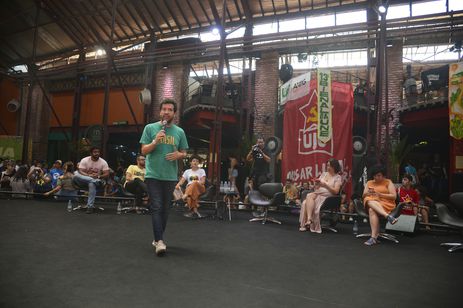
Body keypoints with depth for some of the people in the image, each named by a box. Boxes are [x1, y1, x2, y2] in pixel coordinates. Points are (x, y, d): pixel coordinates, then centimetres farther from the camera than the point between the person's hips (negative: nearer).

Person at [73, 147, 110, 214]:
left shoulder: (103, 162, -2)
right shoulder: (84, 160, -3)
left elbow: (107, 174, -8)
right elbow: (80, 172, -13)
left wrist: (98, 176, -27)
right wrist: (89, 175, -31)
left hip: (98, 181, -1)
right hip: (85, 180, 1)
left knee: (92, 184, -39)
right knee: (76, 176, -31)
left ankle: (90, 206, -34)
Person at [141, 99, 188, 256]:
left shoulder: (179, 132, 8)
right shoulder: (150, 128, 2)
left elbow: (184, 153, 12)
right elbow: (144, 151, 0)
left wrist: (179, 155, -11)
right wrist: (155, 141, -17)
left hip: (170, 176, 3)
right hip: (153, 175, -3)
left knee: (165, 209, 11)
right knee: (156, 208, -9)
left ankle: (157, 238, 26)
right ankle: (160, 241, -8)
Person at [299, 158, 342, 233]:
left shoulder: (338, 177, 5)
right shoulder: (323, 174, 20)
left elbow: (335, 191, -7)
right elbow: (316, 187, 20)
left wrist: (325, 185, -15)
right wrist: (316, 184, -2)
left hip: (327, 196, -5)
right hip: (317, 193, 5)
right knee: (309, 196, -31)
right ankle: (309, 218, -41)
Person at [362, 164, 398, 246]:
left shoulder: (388, 182, 10)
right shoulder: (369, 183, 20)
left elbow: (394, 196, 0)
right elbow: (363, 196, 14)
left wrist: (380, 194, -11)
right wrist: (368, 193, -9)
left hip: (386, 204, -3)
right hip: (371, 203, 3)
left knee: (372, 210, -35)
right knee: (370, 201, -35)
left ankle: (374, 237, -43)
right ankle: (388, 216, -51)